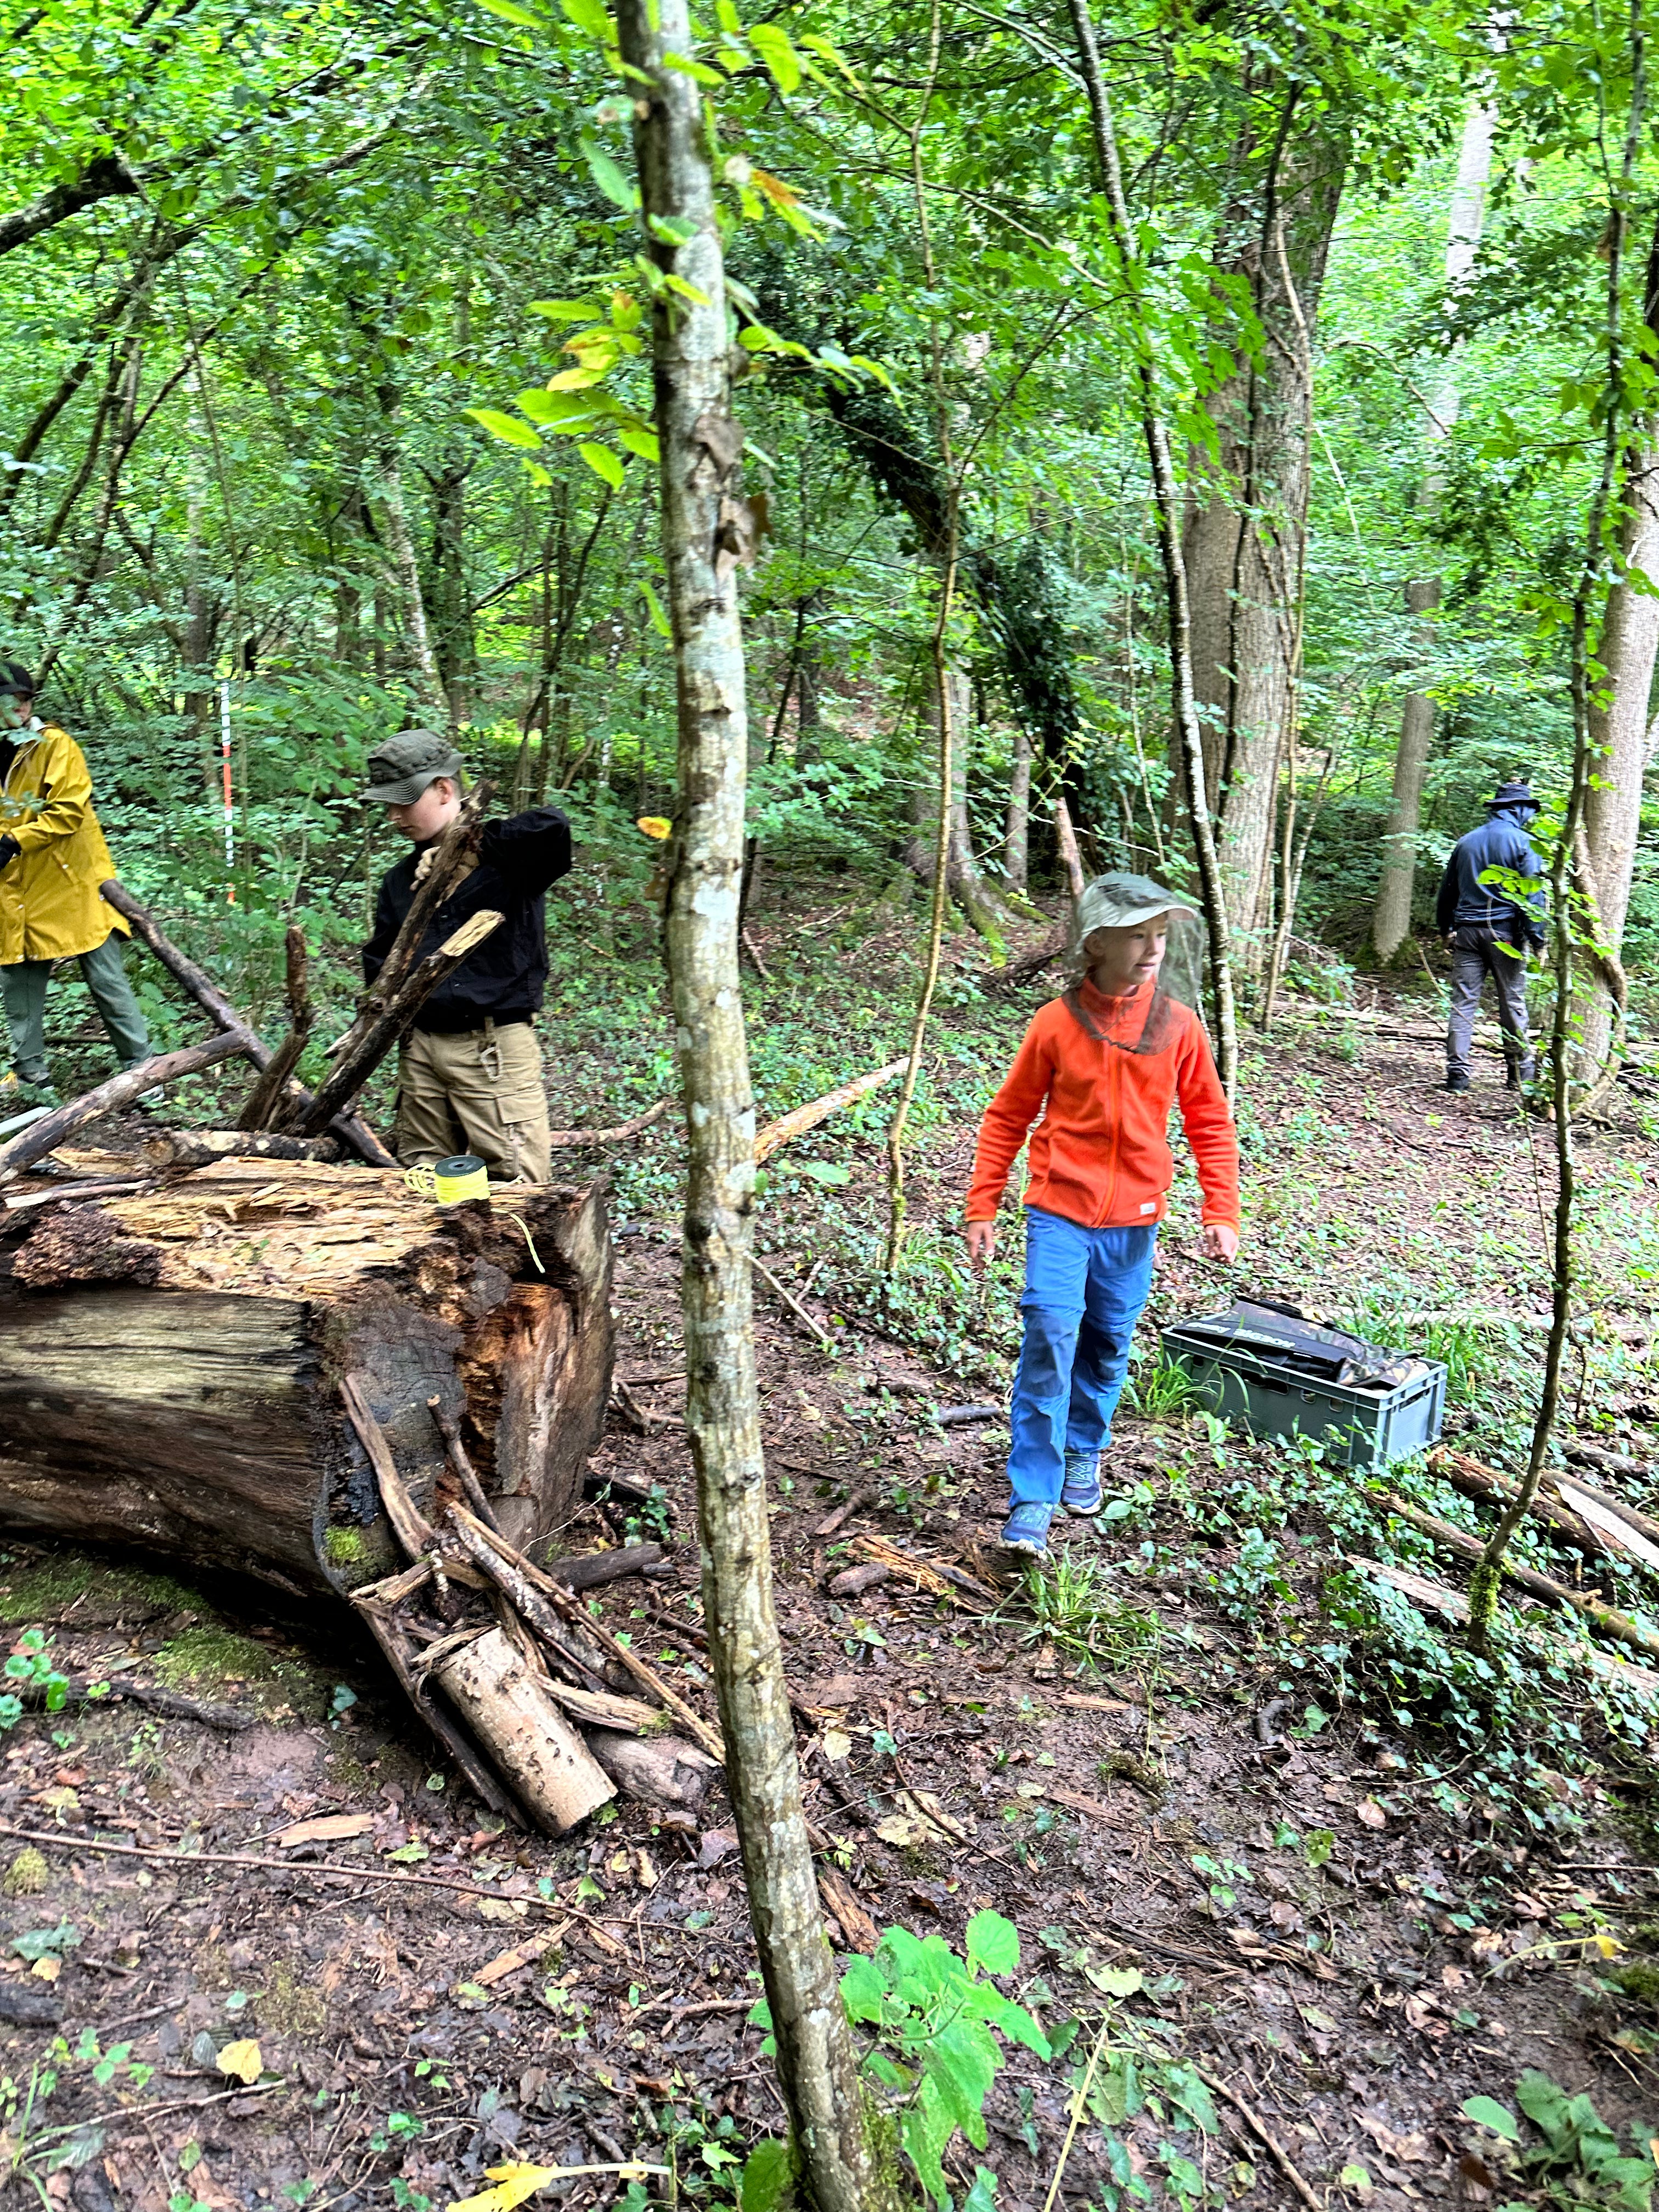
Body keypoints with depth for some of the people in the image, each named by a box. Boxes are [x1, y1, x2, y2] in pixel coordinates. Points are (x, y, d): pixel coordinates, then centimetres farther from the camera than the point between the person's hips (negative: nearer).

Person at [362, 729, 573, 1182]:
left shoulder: (506, 856, -4)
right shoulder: (400, 880, 17)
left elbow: (552, 826, -26)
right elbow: (380, 963, 22)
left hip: (495, 1047, -6)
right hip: (420, 1048, 7)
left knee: (519, 1190, -8)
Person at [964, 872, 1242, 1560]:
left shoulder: (1178, 1024, -2)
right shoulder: (1057, 1023, -6)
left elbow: (1209, 1122, 7)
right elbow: (1006, 1118, 3)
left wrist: (1221, 1212, 3)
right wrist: (981, 1209, 2)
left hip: (1134, 1220, 2)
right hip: (1061, 1213, -2)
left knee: (1107, 1348, 14)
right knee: (1048, 1347, -11)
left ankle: (1083, 1453, 40)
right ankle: (1031, 1504, -3)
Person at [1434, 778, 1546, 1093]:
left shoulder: (1466, 842, 12)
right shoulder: (1522, 842, -2)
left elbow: (1447, 890, 18)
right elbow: (1533, 893, -8)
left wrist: (1446, 931, 27)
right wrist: (1537, 938, -6)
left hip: (1466, 931, 3)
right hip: (1505, 933, -3)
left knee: (1463, 1002, 1)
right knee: (1512, 1003, 5)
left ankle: (1457, 1072, -5)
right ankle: (1520, 1073, 12)